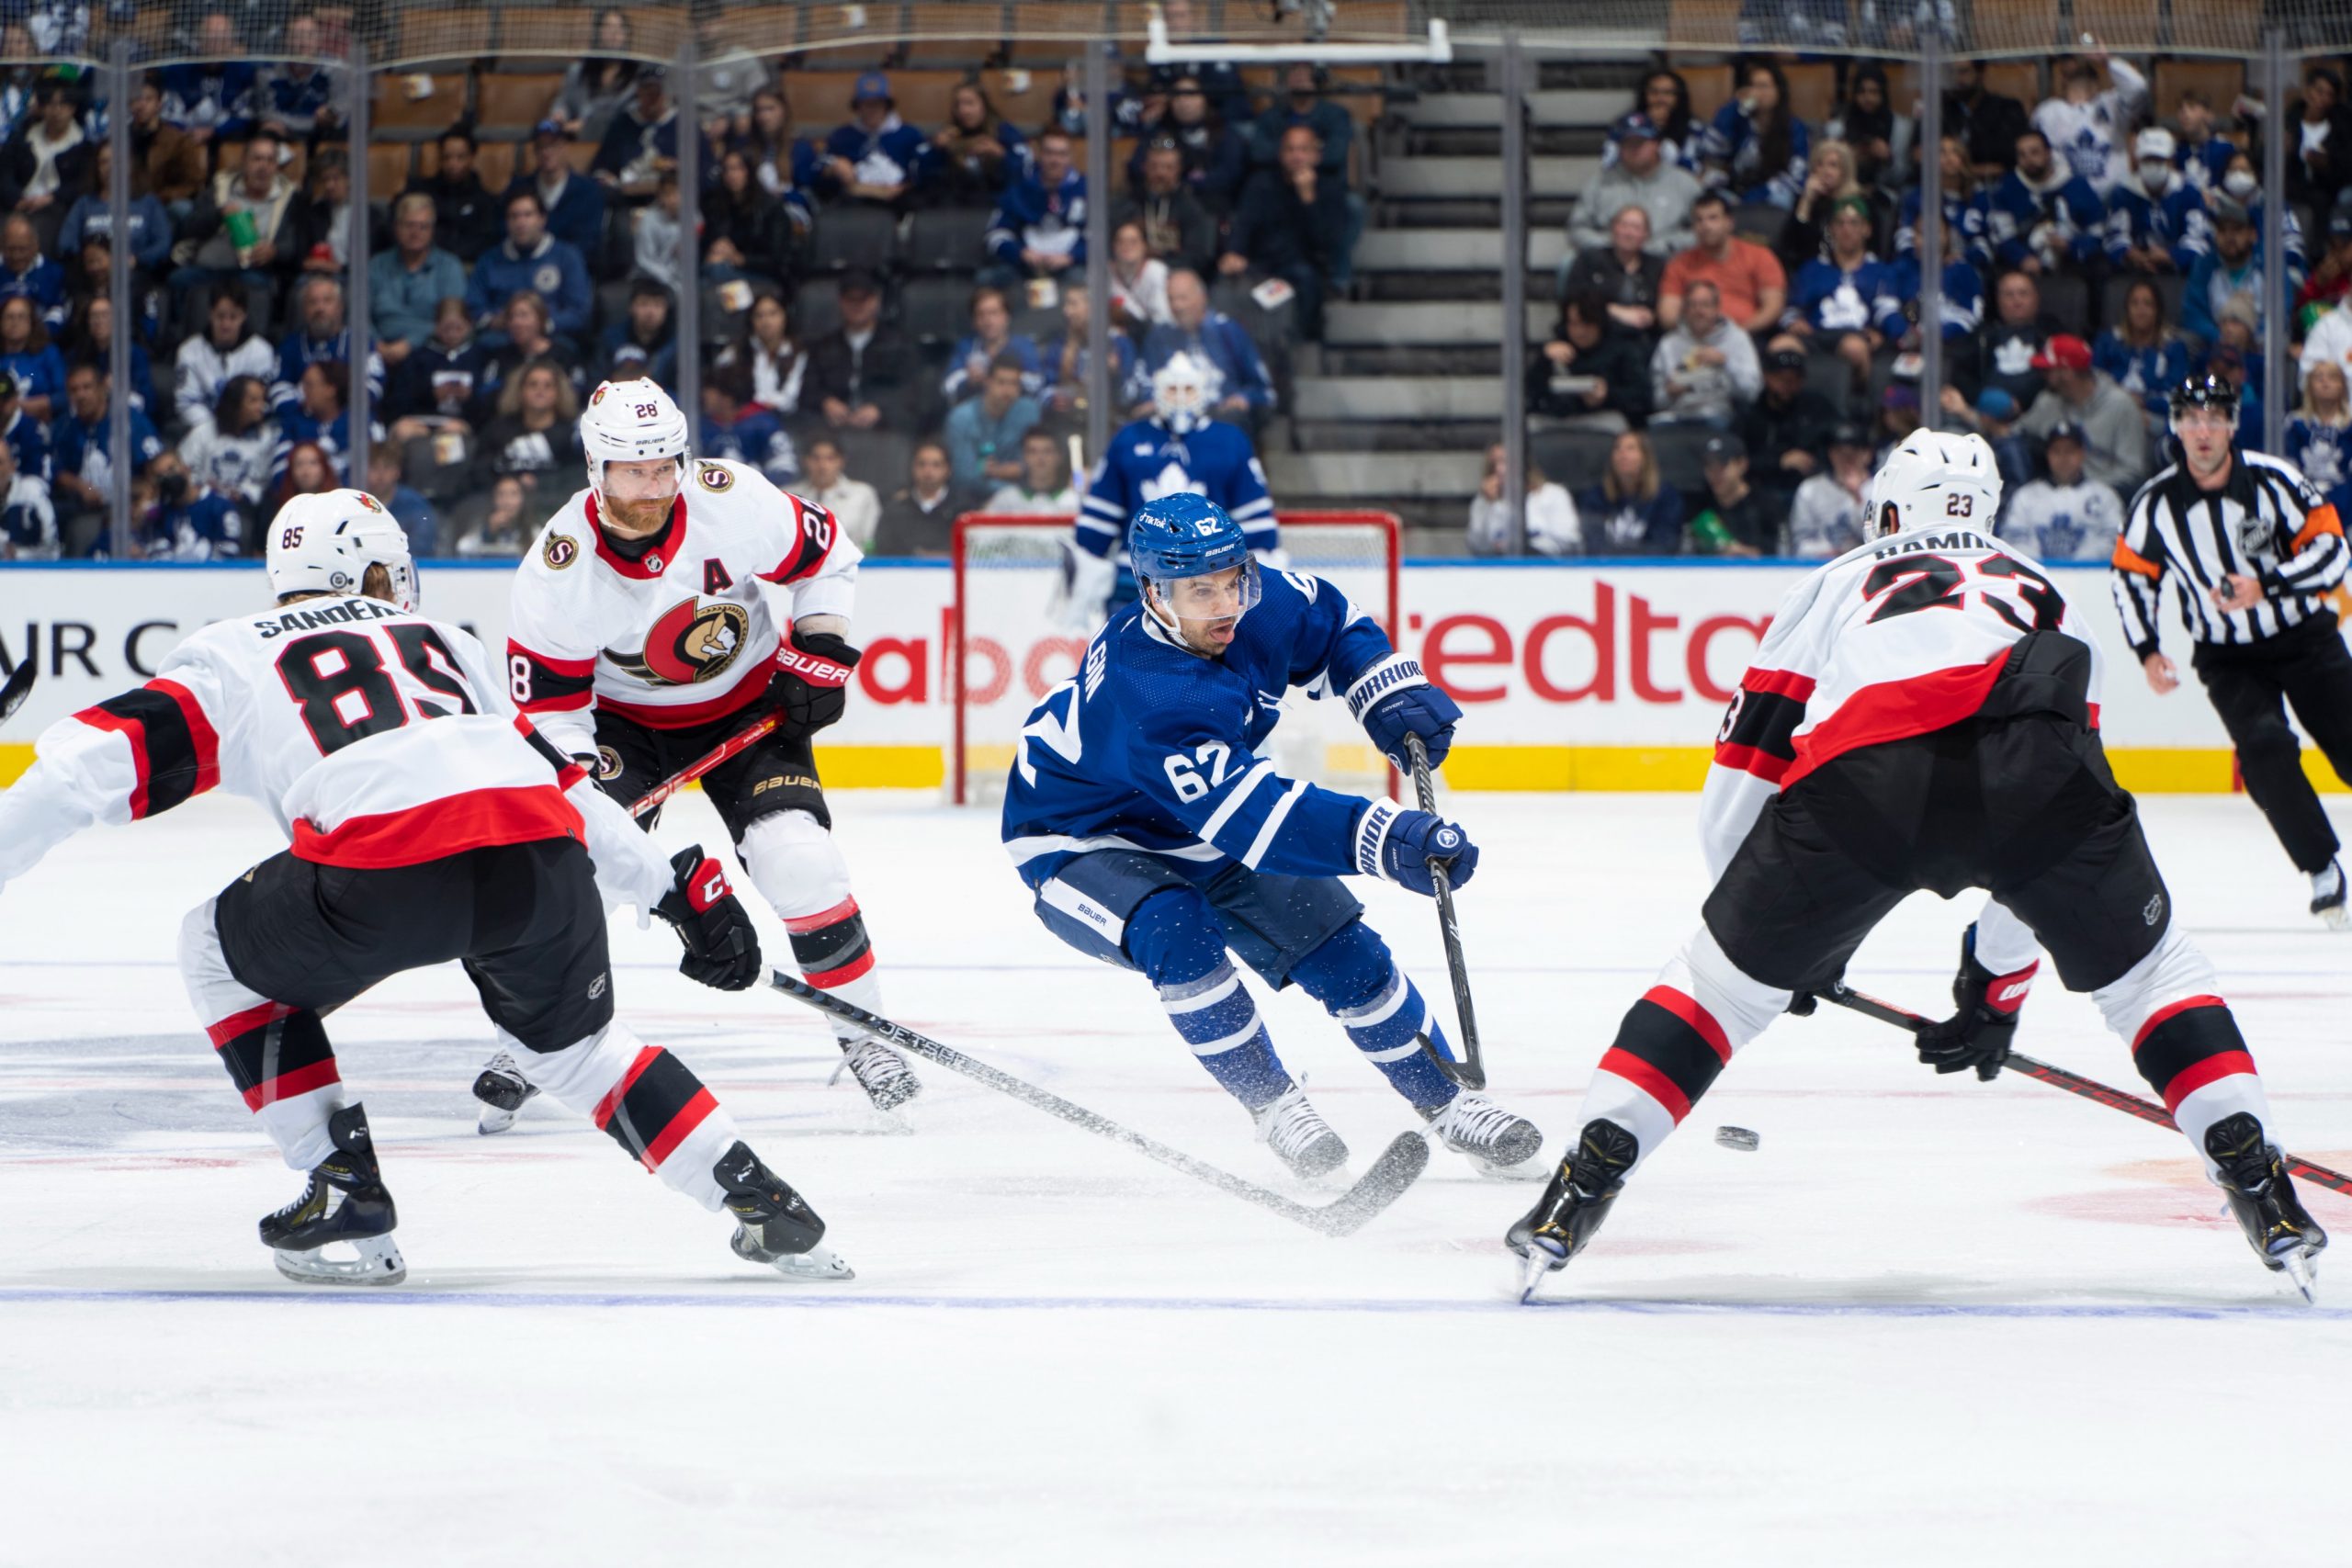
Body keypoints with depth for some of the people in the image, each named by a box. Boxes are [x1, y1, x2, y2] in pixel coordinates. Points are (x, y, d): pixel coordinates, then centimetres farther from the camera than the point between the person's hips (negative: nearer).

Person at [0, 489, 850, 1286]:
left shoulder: (232, 654, 25)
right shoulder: (441, 641, 35)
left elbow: (90, 762, 14)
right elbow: (559, 775, 34)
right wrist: (682, 886, 39)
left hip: (385, 872, -4)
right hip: (543, 859, 4)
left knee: (226, 953, 24)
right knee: (572, 1042, 31)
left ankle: (345, 1189, 16)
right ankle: (759, 1199, 20)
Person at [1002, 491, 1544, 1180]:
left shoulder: (1259, 610, -18)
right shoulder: (1145, 696, -41)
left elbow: (1332, 621, 7)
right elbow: (1252, 814, -48)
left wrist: (1391, 694, -10)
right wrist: (1385, 839, -57)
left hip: (1195, 838, 7)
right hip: (1079, 841, -7)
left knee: (1341, 948, 1)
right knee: (1178, 935, -34)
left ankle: (1445, 1104, 17)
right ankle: (1273, 1104, -15)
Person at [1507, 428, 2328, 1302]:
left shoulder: (1841, 583, 38)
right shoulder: (2043, 598, 42)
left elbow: (1742, 780, 31)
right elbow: (2048, 843, 44)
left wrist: (1786, 930, 44)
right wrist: (1999, 981, 53)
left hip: (1863, 772, -1)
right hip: (2031, 765, 1)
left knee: (1729, 972, 18)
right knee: (2143, 965, 24)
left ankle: (1581, 1186, 10)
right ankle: (2256, 1182, 11)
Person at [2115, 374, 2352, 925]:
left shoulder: (2272, 480, -17)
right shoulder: (2156, 504, -9)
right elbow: (2133, 573, 5)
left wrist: (2267, 587, -30)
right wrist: (2147, 651, -3)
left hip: (2305, 638, 0)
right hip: (2228, 657, 0)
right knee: (2266, 750, -21)